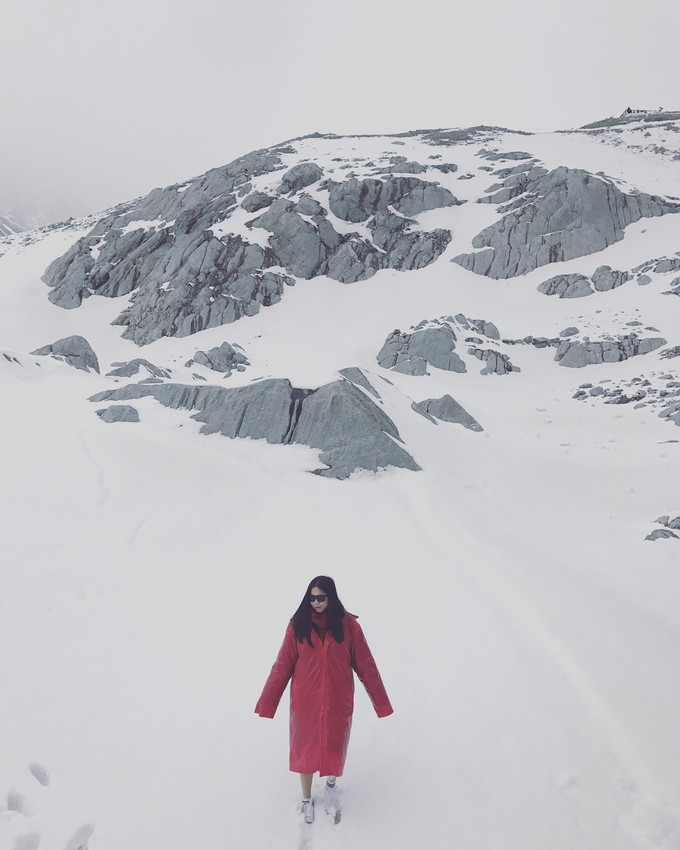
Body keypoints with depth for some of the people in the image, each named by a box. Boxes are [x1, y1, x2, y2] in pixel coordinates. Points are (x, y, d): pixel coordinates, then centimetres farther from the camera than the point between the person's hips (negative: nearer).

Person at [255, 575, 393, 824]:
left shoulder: (347, 624, -12)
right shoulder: (298, 625, -12)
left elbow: (365, 665, -7)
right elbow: (282, 666, -8)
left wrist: (380, 701, -4)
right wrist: (267, 703, -8)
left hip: (337, 701, 0)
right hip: (305, 702, 0)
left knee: (334, 747, 18)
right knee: (306, 748, 15)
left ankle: (330, 785, 50)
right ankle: (307, 799, 42)